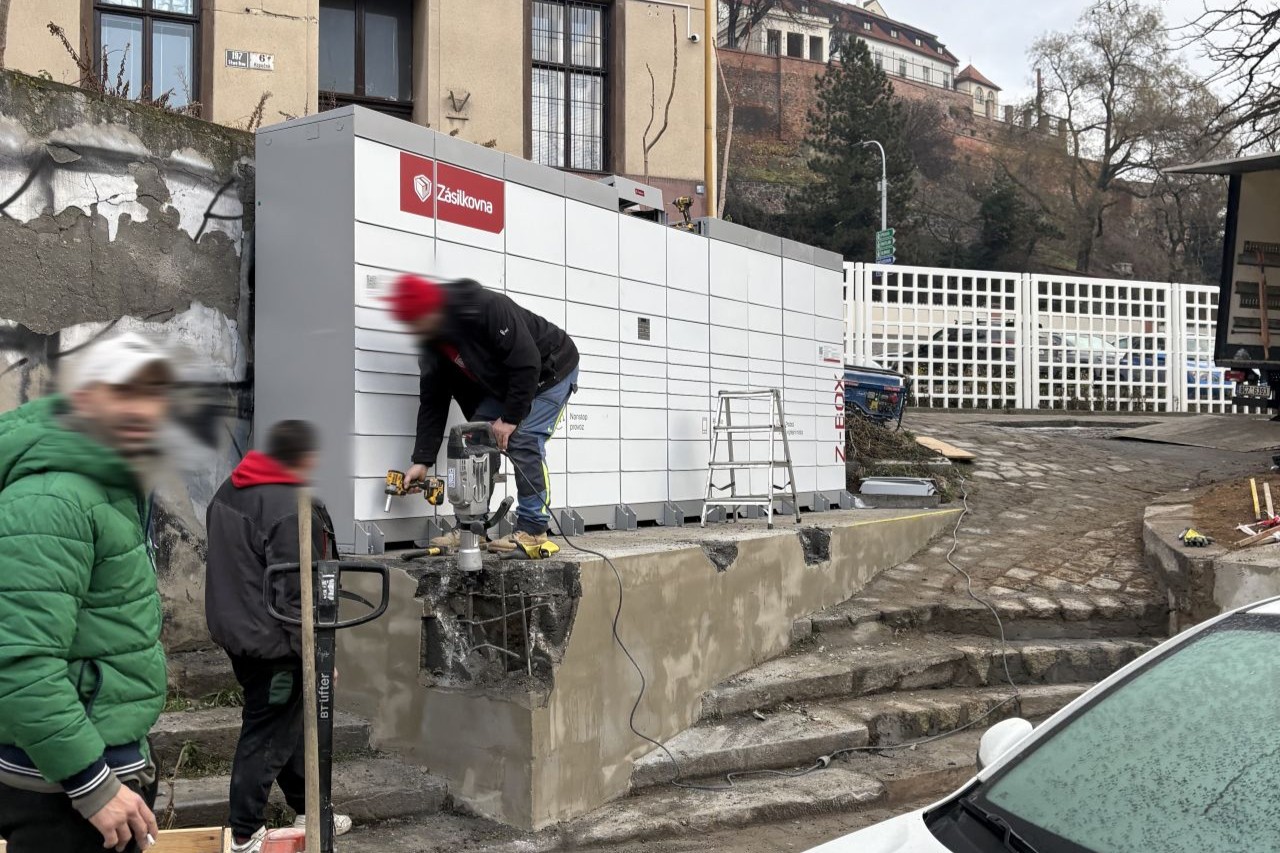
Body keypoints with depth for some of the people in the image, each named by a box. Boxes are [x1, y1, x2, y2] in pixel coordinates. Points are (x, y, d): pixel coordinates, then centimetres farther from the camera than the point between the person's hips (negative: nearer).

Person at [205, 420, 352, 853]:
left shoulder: (229, 491, 6)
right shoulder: (292, 510, -24)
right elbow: (298, 595, -24)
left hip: (236, 629, 10)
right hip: (271, 640, -10)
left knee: (287, 722, 20)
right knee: (267, 735, 4)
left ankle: (307, 809, 33)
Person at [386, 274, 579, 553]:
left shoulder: (486, 308, -34)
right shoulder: (433, 343, -9)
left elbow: (527, 364, -33)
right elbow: (432, 403, -3)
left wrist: (510, 418, -25)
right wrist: (422, 461, -6)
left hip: (550, 371, -8)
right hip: (503, 385, 8)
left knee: (523, 442, -18)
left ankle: (533, 530, -9)